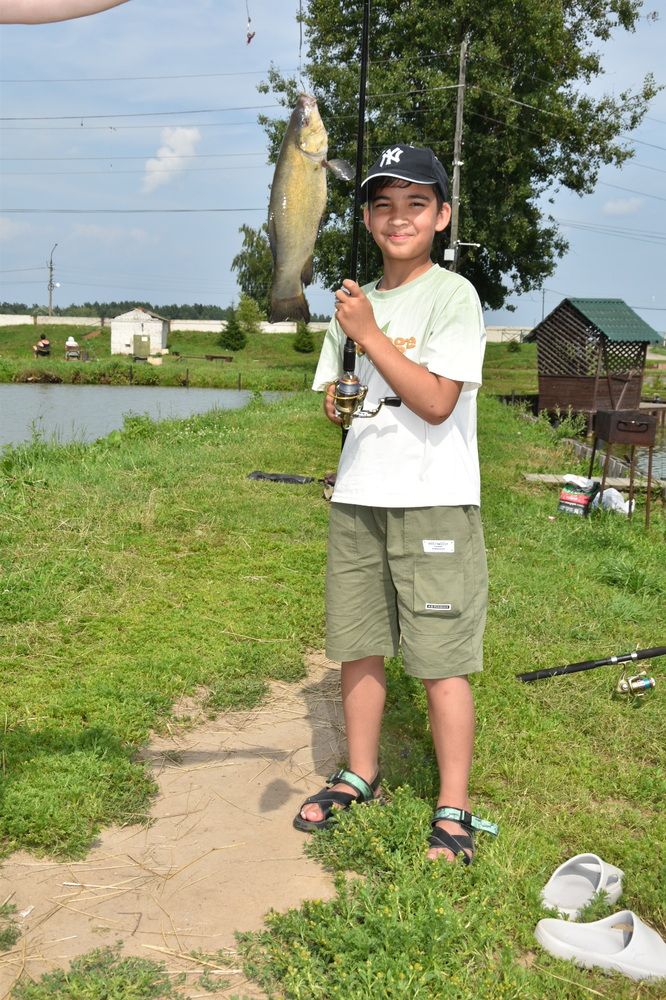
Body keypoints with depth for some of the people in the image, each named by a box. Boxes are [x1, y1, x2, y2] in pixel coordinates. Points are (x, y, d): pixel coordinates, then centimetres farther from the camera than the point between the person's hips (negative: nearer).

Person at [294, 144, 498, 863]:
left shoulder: (452, 295, -6)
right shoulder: (354, 302, 13)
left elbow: (437, 402, -17)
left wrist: (369, 336, -15)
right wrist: (342, 399, -3)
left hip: (433, 501, -6)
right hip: (356, 499, 6)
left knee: (441, 658, -2)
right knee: (357, 644, 13)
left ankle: (453, 809, 11)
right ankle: (359, 777, 31)